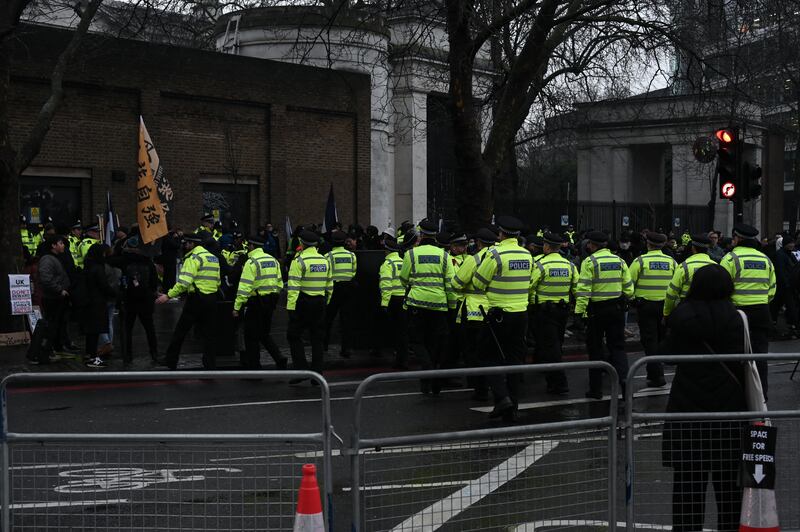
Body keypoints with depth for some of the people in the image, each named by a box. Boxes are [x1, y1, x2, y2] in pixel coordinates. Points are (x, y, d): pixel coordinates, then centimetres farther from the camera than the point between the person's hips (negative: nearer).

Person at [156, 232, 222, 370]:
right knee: (207, 334, 9)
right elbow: (217, 282, 17)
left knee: (180, 331, 4)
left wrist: (169, 296, -18)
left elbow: (184, 282, -21)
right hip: (211, 300, 7)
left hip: (196, 300, -7)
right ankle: (210, 365, 4)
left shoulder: (193, 258, -10)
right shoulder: (214, 258, 16)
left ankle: (170, 362, 10)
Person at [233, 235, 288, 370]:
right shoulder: (273, 260, 10)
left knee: (252, 336, 3)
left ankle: (254, 370, 6)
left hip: (256, 302, -7)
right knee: (265, 334, 20)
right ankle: (279, 359, 4)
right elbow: (279, 283, 14)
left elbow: (244, 287, -18)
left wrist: (237, 307, -17)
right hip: (271, 301, 7)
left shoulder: (252, 262, -13)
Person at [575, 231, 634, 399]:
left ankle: (596, 389, 12)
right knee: (617, 346, 10)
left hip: (597, 310, -3)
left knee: (595, 349, 7)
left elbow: (583, 290, -16)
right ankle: (623, 377, -14)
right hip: (617, 309, 3)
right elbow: (629, 289, 7)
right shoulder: (619, 261, 6)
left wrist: (579, 312, -14)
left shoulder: (589, 262, -9)